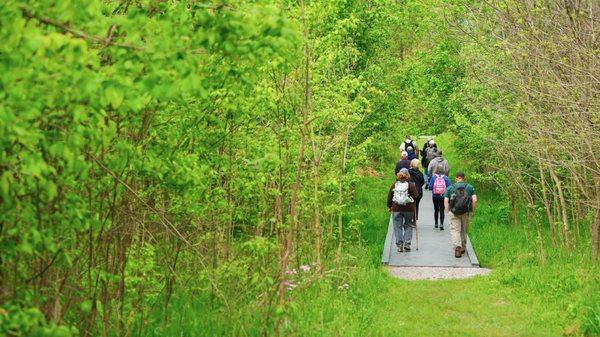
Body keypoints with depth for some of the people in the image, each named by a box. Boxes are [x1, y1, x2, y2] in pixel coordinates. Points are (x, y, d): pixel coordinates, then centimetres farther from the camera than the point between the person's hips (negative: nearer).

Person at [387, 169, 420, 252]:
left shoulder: (394, 185, 1)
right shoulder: (411, 185, -6)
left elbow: (389, 196, 5)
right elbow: (416, 196, -7)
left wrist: (389, 206, 16)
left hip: (396, 209, 1)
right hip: (409, 209, -1)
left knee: (398, 227, 7)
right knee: (408, 226, 10)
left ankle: (399, 245, 3)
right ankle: (407, 243, -1)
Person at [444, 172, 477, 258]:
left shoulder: (450, 188, 8)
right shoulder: (470, 187, 7)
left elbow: (446, 201, 1)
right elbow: (474, 200, -2)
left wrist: (448, 211, 8)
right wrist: (472, 210, 8)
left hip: (454, 212, -1)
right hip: (466, 212, 1)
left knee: (455, 230, -4)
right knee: (464, 230, 16)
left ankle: (457, 247, -24)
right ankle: (463, 247, 27)